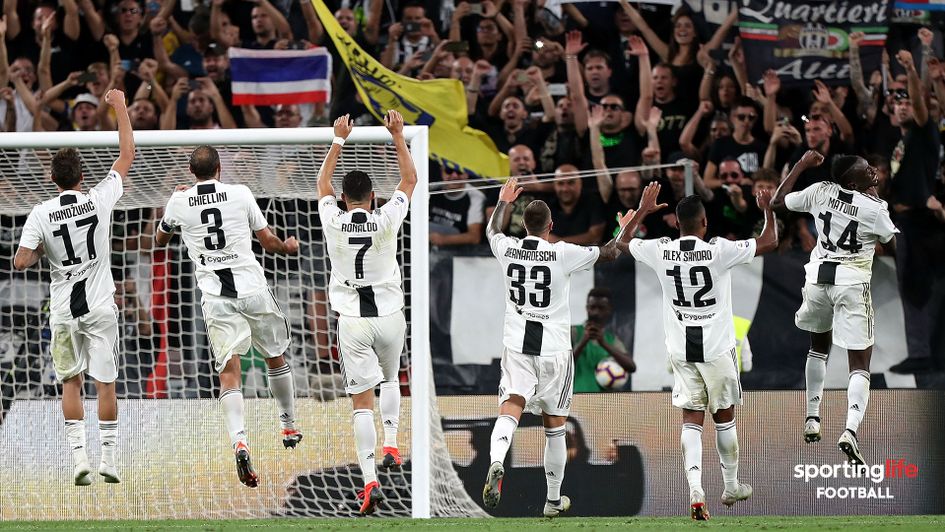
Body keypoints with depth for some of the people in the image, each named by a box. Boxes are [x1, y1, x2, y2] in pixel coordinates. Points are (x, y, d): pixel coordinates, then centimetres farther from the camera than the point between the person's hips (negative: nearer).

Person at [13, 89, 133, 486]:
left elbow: (20, 262, -9)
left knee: (70, 381, 9)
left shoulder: (41, 214, -8)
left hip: (63, 311, 0)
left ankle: (79, 455, 0)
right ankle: (108, 457, 5)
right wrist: (120, 107, 11)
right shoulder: (99, 200, -8)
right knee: (105, 381, 4)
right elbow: (127, 154, 2)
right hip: (100, 307, 0)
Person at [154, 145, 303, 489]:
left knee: (229, 370, -8)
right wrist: (289, 247, 30)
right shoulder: (240, 194, 1)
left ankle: (239, 441, -28)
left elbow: (160, 240, 23)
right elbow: (268, 242, 8)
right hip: (252, 288, 0)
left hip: (215, 296, 0)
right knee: (275, 357, 22)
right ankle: (289, 427, 36)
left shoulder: (180, 201, 3)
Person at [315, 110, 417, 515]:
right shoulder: (386, 220, -8)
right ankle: (390, 446, 16)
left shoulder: (333, 222, -6)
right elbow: (409, 179, 8)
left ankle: (370, 480, -13)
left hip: (352, 320, -1)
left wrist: (338, 140, 21)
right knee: (390, 378, 29)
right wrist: (397, 136, 13)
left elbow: (322, 182, 14)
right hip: (389, 316, 1)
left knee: (362, 401, -3)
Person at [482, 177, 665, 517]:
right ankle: (554, 500, 24)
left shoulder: (508, 249, -1)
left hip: (517, 348, 1)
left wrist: (504, 202, 43)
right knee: (554, 428, 13)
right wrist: (639, 214, 5)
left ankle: (496, 463, -43)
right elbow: (610, 252, -3)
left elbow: (492, 230, 24)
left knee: (509, 411, -11)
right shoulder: (562, 254, -11)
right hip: (554, 350, -1)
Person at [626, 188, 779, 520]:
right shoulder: (719, 252, -16)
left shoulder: (661, 252, -7)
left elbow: (624, 242, 14)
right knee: (724, 418, 15)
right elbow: (769, 243, -7)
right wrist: (768, 209, 9)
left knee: (691, 420, 3)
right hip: (717, 347, -2)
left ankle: (695, 489, -16)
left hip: (681, 350, 2)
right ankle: (731, 487, 29)